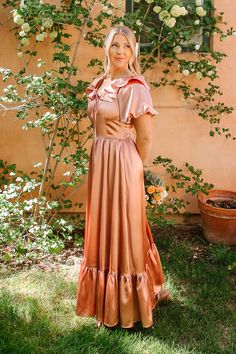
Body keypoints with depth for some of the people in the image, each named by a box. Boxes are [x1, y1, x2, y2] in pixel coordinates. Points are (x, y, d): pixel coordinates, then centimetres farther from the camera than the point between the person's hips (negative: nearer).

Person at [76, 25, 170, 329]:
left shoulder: (135, 87, -14)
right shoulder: (99, 84, 9)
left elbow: (145, 137, -13)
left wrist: (134, 169, -2)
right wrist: (100, 158, 12)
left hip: (122, 163, -8)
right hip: (99, 159, 8)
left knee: (124, 227, 4)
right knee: (102, 226, 17)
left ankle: (127, 303, 23)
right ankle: (105, 295, 36)